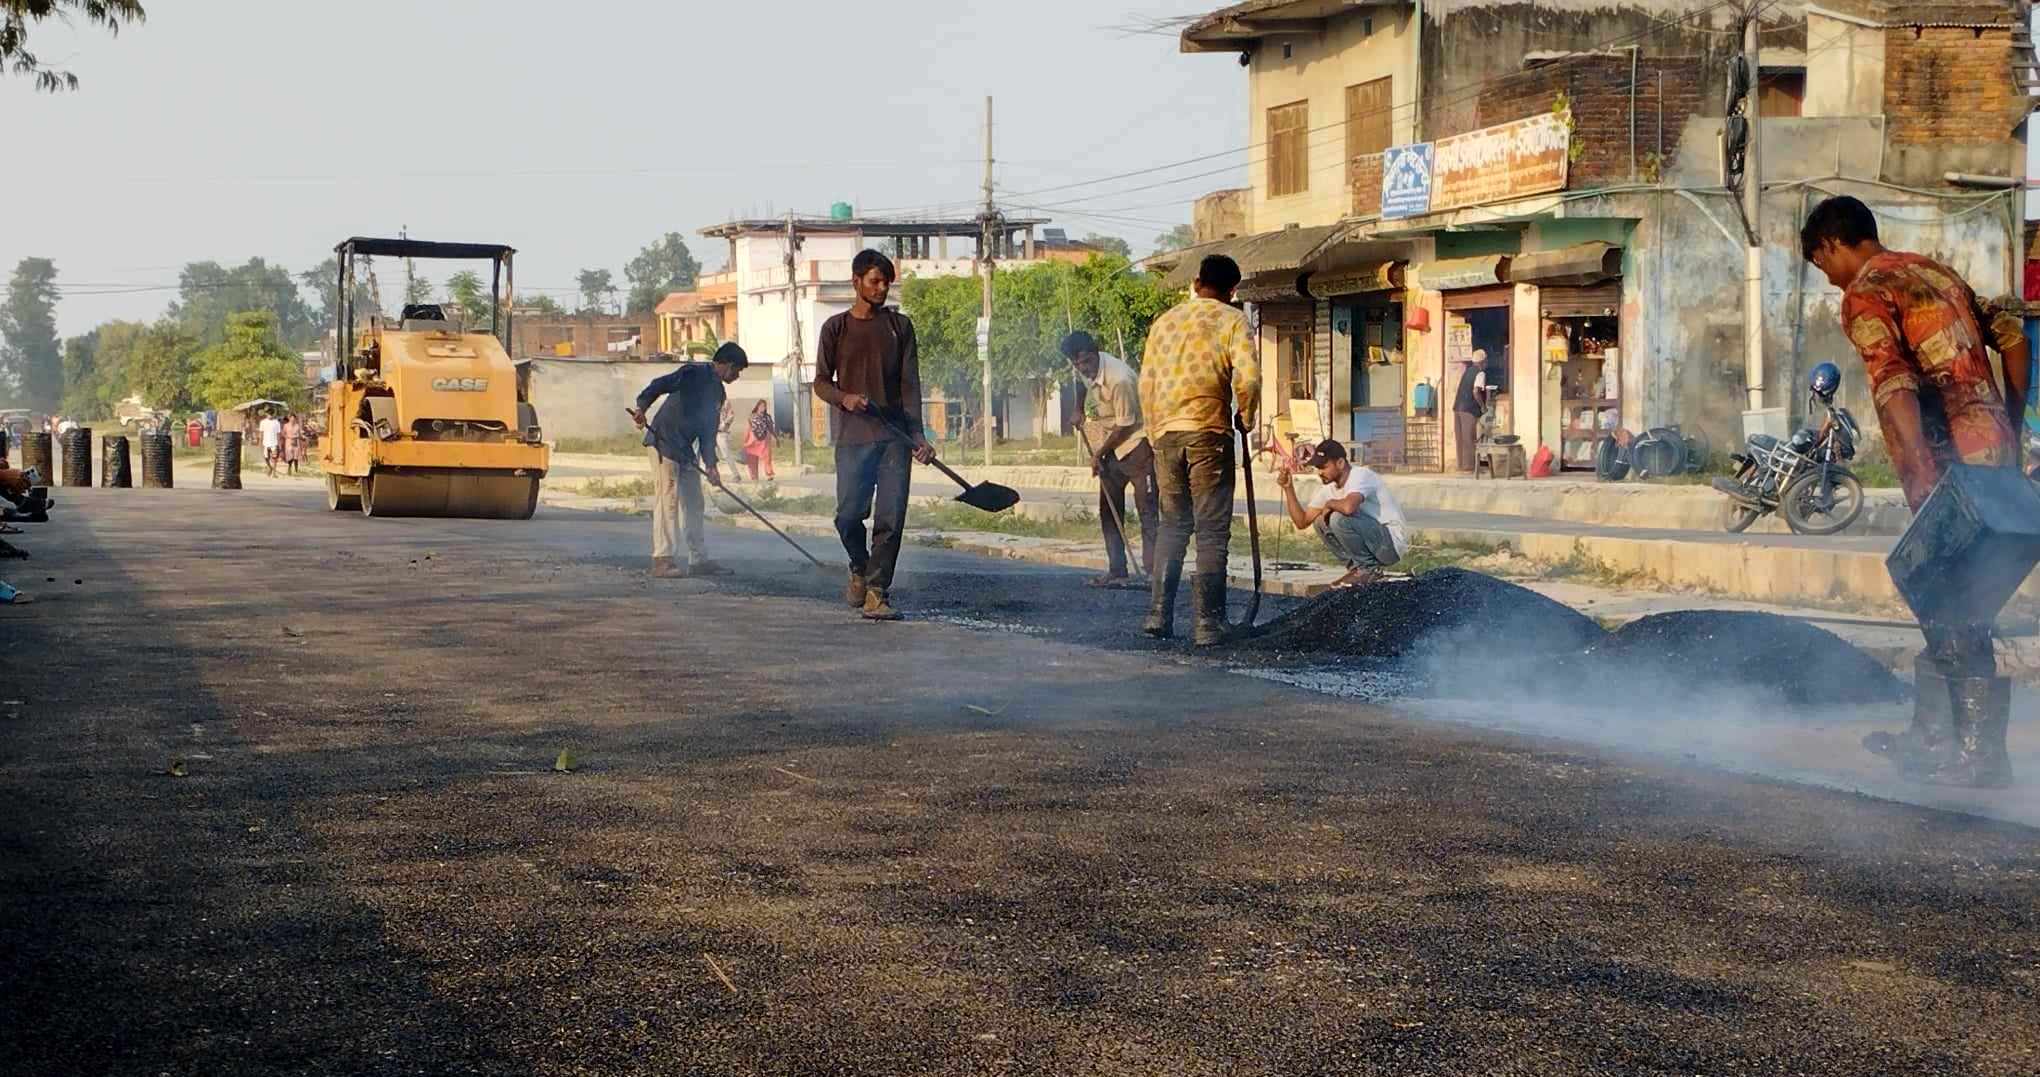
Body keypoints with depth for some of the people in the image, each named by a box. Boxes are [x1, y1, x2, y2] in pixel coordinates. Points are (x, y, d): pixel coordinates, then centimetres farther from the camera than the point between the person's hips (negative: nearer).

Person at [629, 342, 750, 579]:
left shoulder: (718, 392, 17)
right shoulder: (694, 373, -10)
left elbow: (709, 430, 16)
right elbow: (660, 384, -23)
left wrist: (710, 464, 6)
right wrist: (642, 407, -37)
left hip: (686, 451, 9)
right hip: (663, 443, -9)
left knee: (694, 504, 10)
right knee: (668, 500, -12)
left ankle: (699, 560, 16)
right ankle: (662, 561, -13)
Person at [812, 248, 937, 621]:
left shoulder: (899, 326, 9)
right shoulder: (835, 328, 7)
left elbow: (910, 383, 6)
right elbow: (821, 381, 9)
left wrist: (917, 436, -4)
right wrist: (845, 398, -14)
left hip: (895, 436, 1)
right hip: (852, 437, -1)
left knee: (891, 518, -7)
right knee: (849, 514, -4)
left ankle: (877, 593, -2)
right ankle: (859, 569, 25)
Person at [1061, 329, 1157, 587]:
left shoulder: (1120, 379, -28)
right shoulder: (1084, 370, -2)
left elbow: (1124, 426, -21)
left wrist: (1099, 453, -11)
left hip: (1137, 442, -9)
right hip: (1112, 446, 9)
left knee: (1147, 510, -11)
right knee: (1109, 511, 7)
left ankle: (1151, 570, -15)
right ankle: (1116, 571, 11)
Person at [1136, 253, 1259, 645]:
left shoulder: (1165, 320, 14)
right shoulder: (1232, 320, -1)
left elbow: (1146, 384, 14)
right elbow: (1248, 378, -13)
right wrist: (1244, 417, 4)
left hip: (1165, 433, 5)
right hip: (1208, 433, -5)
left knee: (1173, 524, 15)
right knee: (1212, 530, 0)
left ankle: (1158, 613, 8)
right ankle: (1208, 623, -3)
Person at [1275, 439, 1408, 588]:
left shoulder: (1362, 475, -20)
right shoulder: (1328, 487, 5)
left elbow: (1348, 507, -42)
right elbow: (1302, 522, 9)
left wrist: (1330, 504, -19)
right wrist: (1288, 488, -1)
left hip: (1393, 542, -9)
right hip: (1373, 544, 9)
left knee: (1340, 518, -26)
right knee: (1320, 523, 3)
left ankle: (1368, 568, -9)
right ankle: (1357, 565, 6)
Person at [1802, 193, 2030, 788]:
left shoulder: (1864, 293, -7)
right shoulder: (1933, 270, 19)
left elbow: (1893, 380, -22)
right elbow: (2012, 337, 22)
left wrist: (1925, 476, -29)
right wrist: (2011, 426, 25)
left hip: (1951, 463, -9)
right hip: (1994, 453, 9)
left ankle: (1981, 753, 1)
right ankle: (1933, 733, 25)